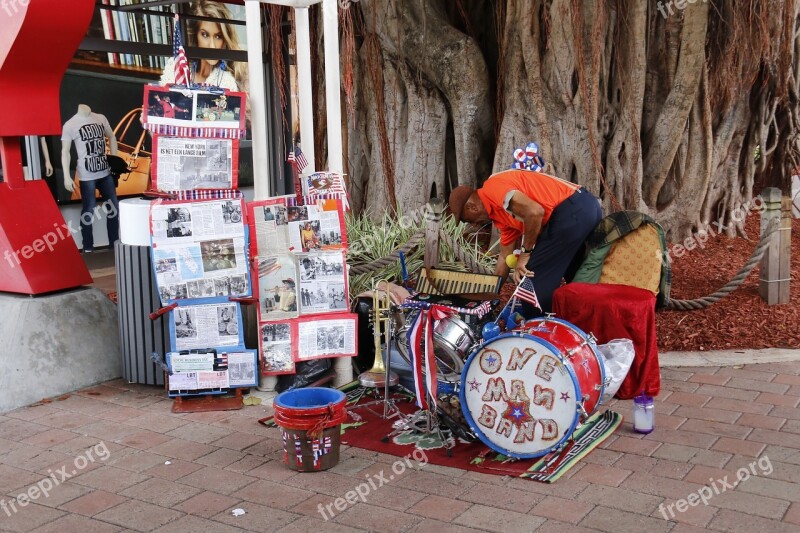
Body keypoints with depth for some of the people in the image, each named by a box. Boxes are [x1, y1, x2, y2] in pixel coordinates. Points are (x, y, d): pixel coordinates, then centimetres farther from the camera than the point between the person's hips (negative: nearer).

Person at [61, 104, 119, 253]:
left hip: (106, 173, 5)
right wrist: (67, 177, -13)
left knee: (113, 208, 11)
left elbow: (111, 137, 20)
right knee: (88, 211, 1)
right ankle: (88, 248, 13)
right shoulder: (70, 125, -6)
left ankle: (114, 243, 25)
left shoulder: (101, 118, 6)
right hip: (87, 176, -5)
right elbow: (65, 151, -6)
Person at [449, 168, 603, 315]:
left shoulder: (492, 187, -6)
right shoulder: (501, 212, 23)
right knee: (577, 281, 23)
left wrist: (525, 253, -8)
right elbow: (505, 256, 29)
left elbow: (535, 212, -20)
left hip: (571, 212, -10)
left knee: (533, 278, 0)